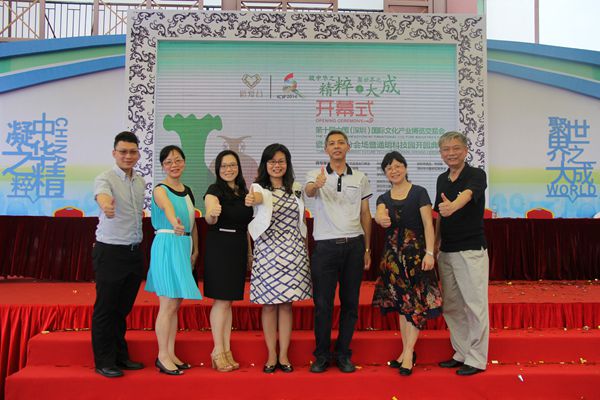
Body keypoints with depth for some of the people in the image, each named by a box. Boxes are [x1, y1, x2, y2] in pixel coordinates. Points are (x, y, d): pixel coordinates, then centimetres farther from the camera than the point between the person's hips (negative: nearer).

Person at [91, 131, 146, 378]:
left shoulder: (141, 182, 9)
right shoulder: (105, 178, -11)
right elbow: (101, 194, -35)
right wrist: (106, 204, -58)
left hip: (134, 252, 6)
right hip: (110, 252, -6)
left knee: (124, 308, 15)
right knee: (105, 309, 4)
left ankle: (120, 356, 27)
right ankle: (104, 362, 16)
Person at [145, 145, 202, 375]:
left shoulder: (188, 191, 14)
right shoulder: (160, 190, -8)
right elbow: (168, 208, -32)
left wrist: (195, 250, 12)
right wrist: (175, 224, -52)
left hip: (184, 246, 7)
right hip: (167, 245, -7)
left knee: (175, 304, 11)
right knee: (168, 304, -4)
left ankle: (171, 354, 21)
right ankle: (162, 356, 9)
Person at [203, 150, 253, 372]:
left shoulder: (243, 192, 13)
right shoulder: (215, 190, -6)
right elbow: (209, 219, -23)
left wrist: (250, 251, 15)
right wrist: (211, 213, -46)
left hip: (239, 249, 6)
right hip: (219, 247, -6)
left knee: (229, 301, 10)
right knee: (221, 301, -4)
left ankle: (226, 350, 17)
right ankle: (218, 351, 7)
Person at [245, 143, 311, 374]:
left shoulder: (296, 190, 10)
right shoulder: (258, 188, -1)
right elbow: (258, 198, -27)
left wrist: (305, 249, 12)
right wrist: (253, 199, -51)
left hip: (294, 251, 3)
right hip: (268, 251, -2)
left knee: (286, 302, 6)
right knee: (269, 303, 3)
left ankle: (283, 356, 16)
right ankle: (271, 356, 16)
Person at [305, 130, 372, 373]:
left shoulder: (360, 178, 10)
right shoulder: (316, 176, 3)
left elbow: (365, 215, 12)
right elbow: (308, 191, -21)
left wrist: (367, 249, 7)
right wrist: (317, 184, -45)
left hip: (354, 245, 2)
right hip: (325, 246, -2)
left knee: (350, 302, 8)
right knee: (322, 303, 2)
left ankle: (343, 354, 21)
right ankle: (322, 355, 16)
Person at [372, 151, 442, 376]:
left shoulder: (419, 193, -1)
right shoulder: (384, 198, 9)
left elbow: (428, 224, -7)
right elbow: (379, 214, -13)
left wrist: (429, 252, -17)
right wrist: (381, 219, -37)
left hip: (416, 252, -4)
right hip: (393, 253, 4)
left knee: (416, 303, -4)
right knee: (402, 303, 10)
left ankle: (408, 353, 3)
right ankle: (407, 352, 19)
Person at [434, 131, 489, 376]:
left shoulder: (476, 175, -9)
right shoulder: (442, 179, 11)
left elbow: (467, 195, -32)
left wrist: (452, 207, -53)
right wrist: (435, 245, 12)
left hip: (471, 250, -7)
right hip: (446, 252, 7)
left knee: (475, 304, 0)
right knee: (451, 306, 13)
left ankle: (477, 359, 14)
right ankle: (461, 354, 26)